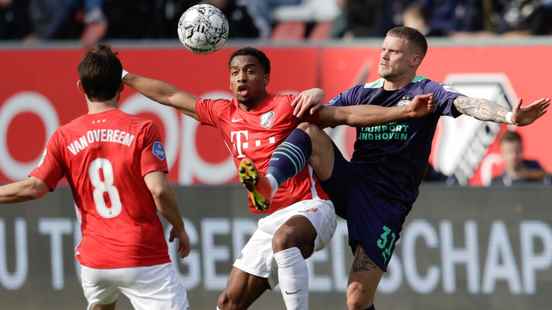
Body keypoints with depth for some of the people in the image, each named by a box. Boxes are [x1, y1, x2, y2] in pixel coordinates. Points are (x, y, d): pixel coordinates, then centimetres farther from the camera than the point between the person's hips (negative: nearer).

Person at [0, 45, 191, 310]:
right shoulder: (142, 130, -6)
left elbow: (34, 188, -4)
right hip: (143, 258, -4)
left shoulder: (64, 137, 2)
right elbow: (159, 190, -14)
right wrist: (179, 228, 2)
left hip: (94, 259, 4)